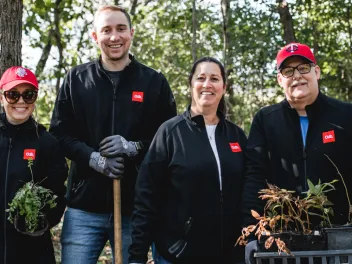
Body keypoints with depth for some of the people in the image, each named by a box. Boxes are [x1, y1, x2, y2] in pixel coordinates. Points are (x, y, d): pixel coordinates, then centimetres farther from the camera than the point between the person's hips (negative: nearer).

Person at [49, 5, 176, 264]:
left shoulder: (154, 81, 6)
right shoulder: (76, 79, 8)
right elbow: (59, 133, 6)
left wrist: (134, 148, -13)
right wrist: (93, 158, -12)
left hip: (136, 207, 0)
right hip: (84, 206, 0)